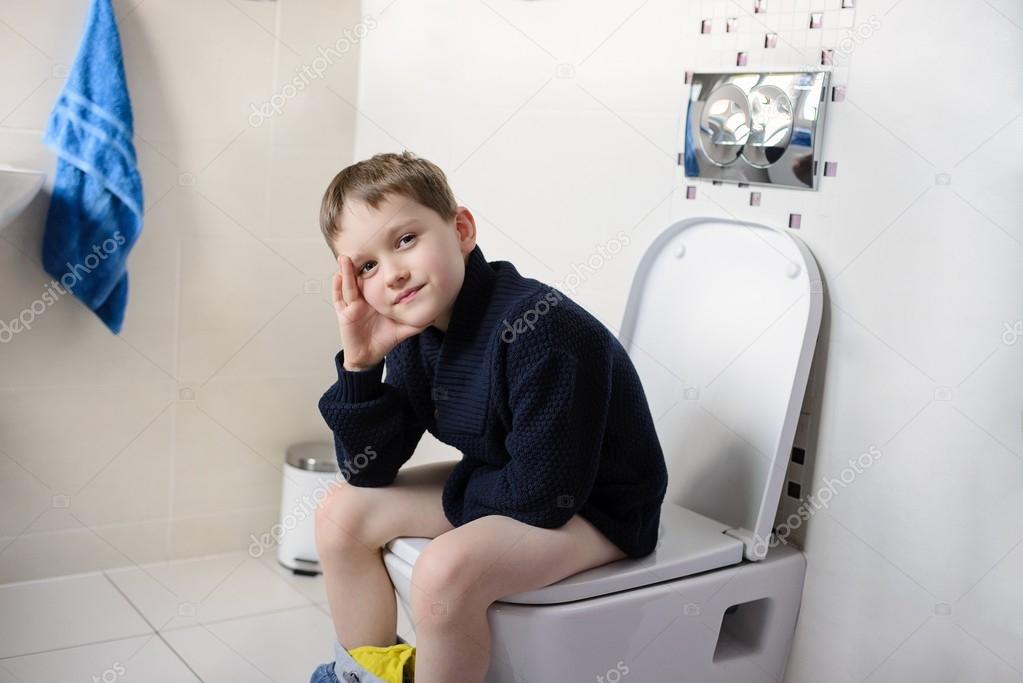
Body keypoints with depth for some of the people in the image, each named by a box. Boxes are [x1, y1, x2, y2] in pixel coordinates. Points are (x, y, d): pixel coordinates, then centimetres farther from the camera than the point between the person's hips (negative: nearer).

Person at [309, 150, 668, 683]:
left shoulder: (540, 330, -31)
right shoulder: (412, 334, -6)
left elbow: (542, 497, -28)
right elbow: (369, 472, -5)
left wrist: (457, 491, -10)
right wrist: (360, 365, -19)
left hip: (597, 509, -8)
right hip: (500, 484, 8)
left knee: (446, 570, -31)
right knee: (342, 512, 5)